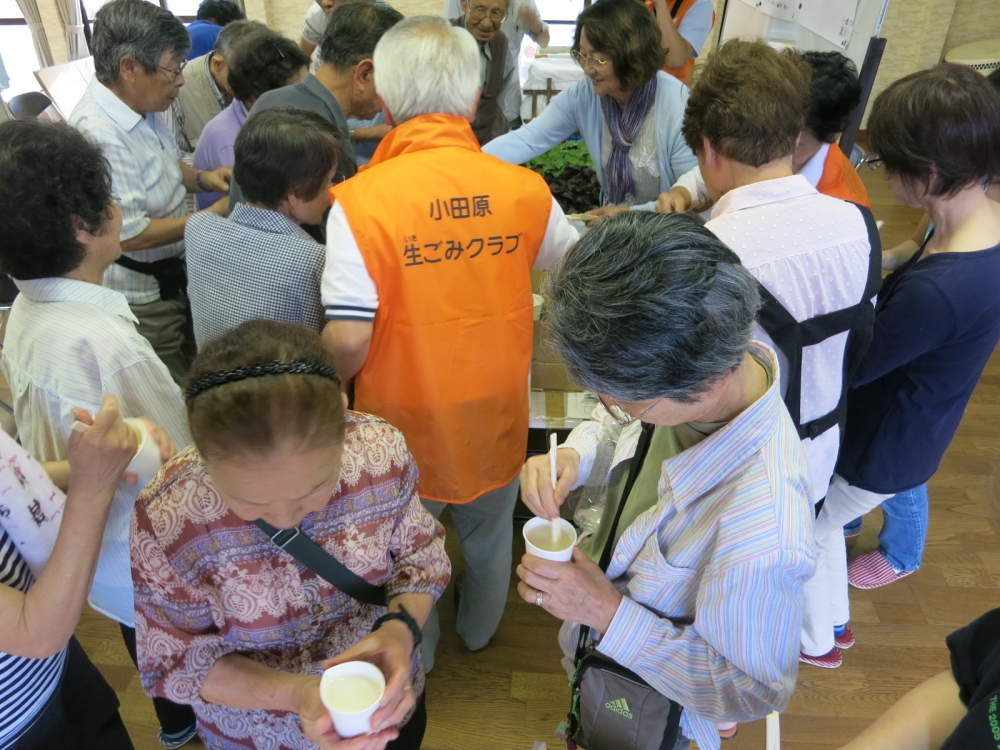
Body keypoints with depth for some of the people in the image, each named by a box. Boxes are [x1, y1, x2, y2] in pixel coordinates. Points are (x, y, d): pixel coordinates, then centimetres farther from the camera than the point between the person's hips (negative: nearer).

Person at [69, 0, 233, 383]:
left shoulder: (144, 108, -3)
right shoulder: (99, 134, -29)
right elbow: (130, 235, -26)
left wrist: (202, 178, -4)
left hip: (171, 275, 9)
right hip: (141, 294, -8)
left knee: (193, 370, 24)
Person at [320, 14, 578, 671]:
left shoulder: (360, 201, -22)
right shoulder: (524, 190, -12)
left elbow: (347, 343, -25)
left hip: (405, 427, -2)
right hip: (496, 420, 3)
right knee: (489, 537, 29)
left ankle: (415, 658, 51)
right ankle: (480, 631, 57)